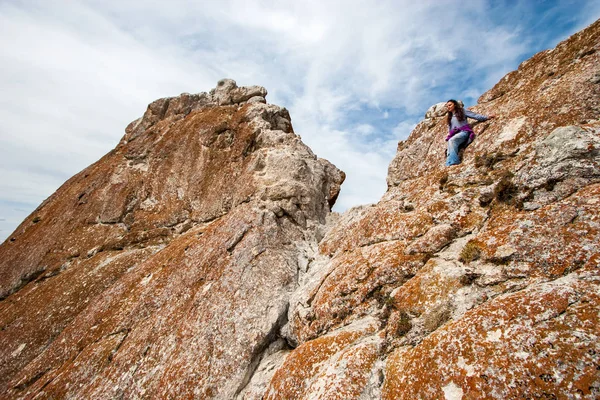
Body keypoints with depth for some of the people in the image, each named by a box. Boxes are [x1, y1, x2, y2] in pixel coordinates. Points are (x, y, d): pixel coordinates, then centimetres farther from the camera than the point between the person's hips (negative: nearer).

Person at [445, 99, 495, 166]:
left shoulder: (462, 111, 16)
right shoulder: (449, 117, 31)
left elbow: (475, 115, 10)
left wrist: (487, 117, 1)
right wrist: (449, 135, 14)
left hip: (464, 132, -5)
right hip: (454, 135, 5)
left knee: (452, 140, -36)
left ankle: (453, 161, -49)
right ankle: (449, 164, -46)